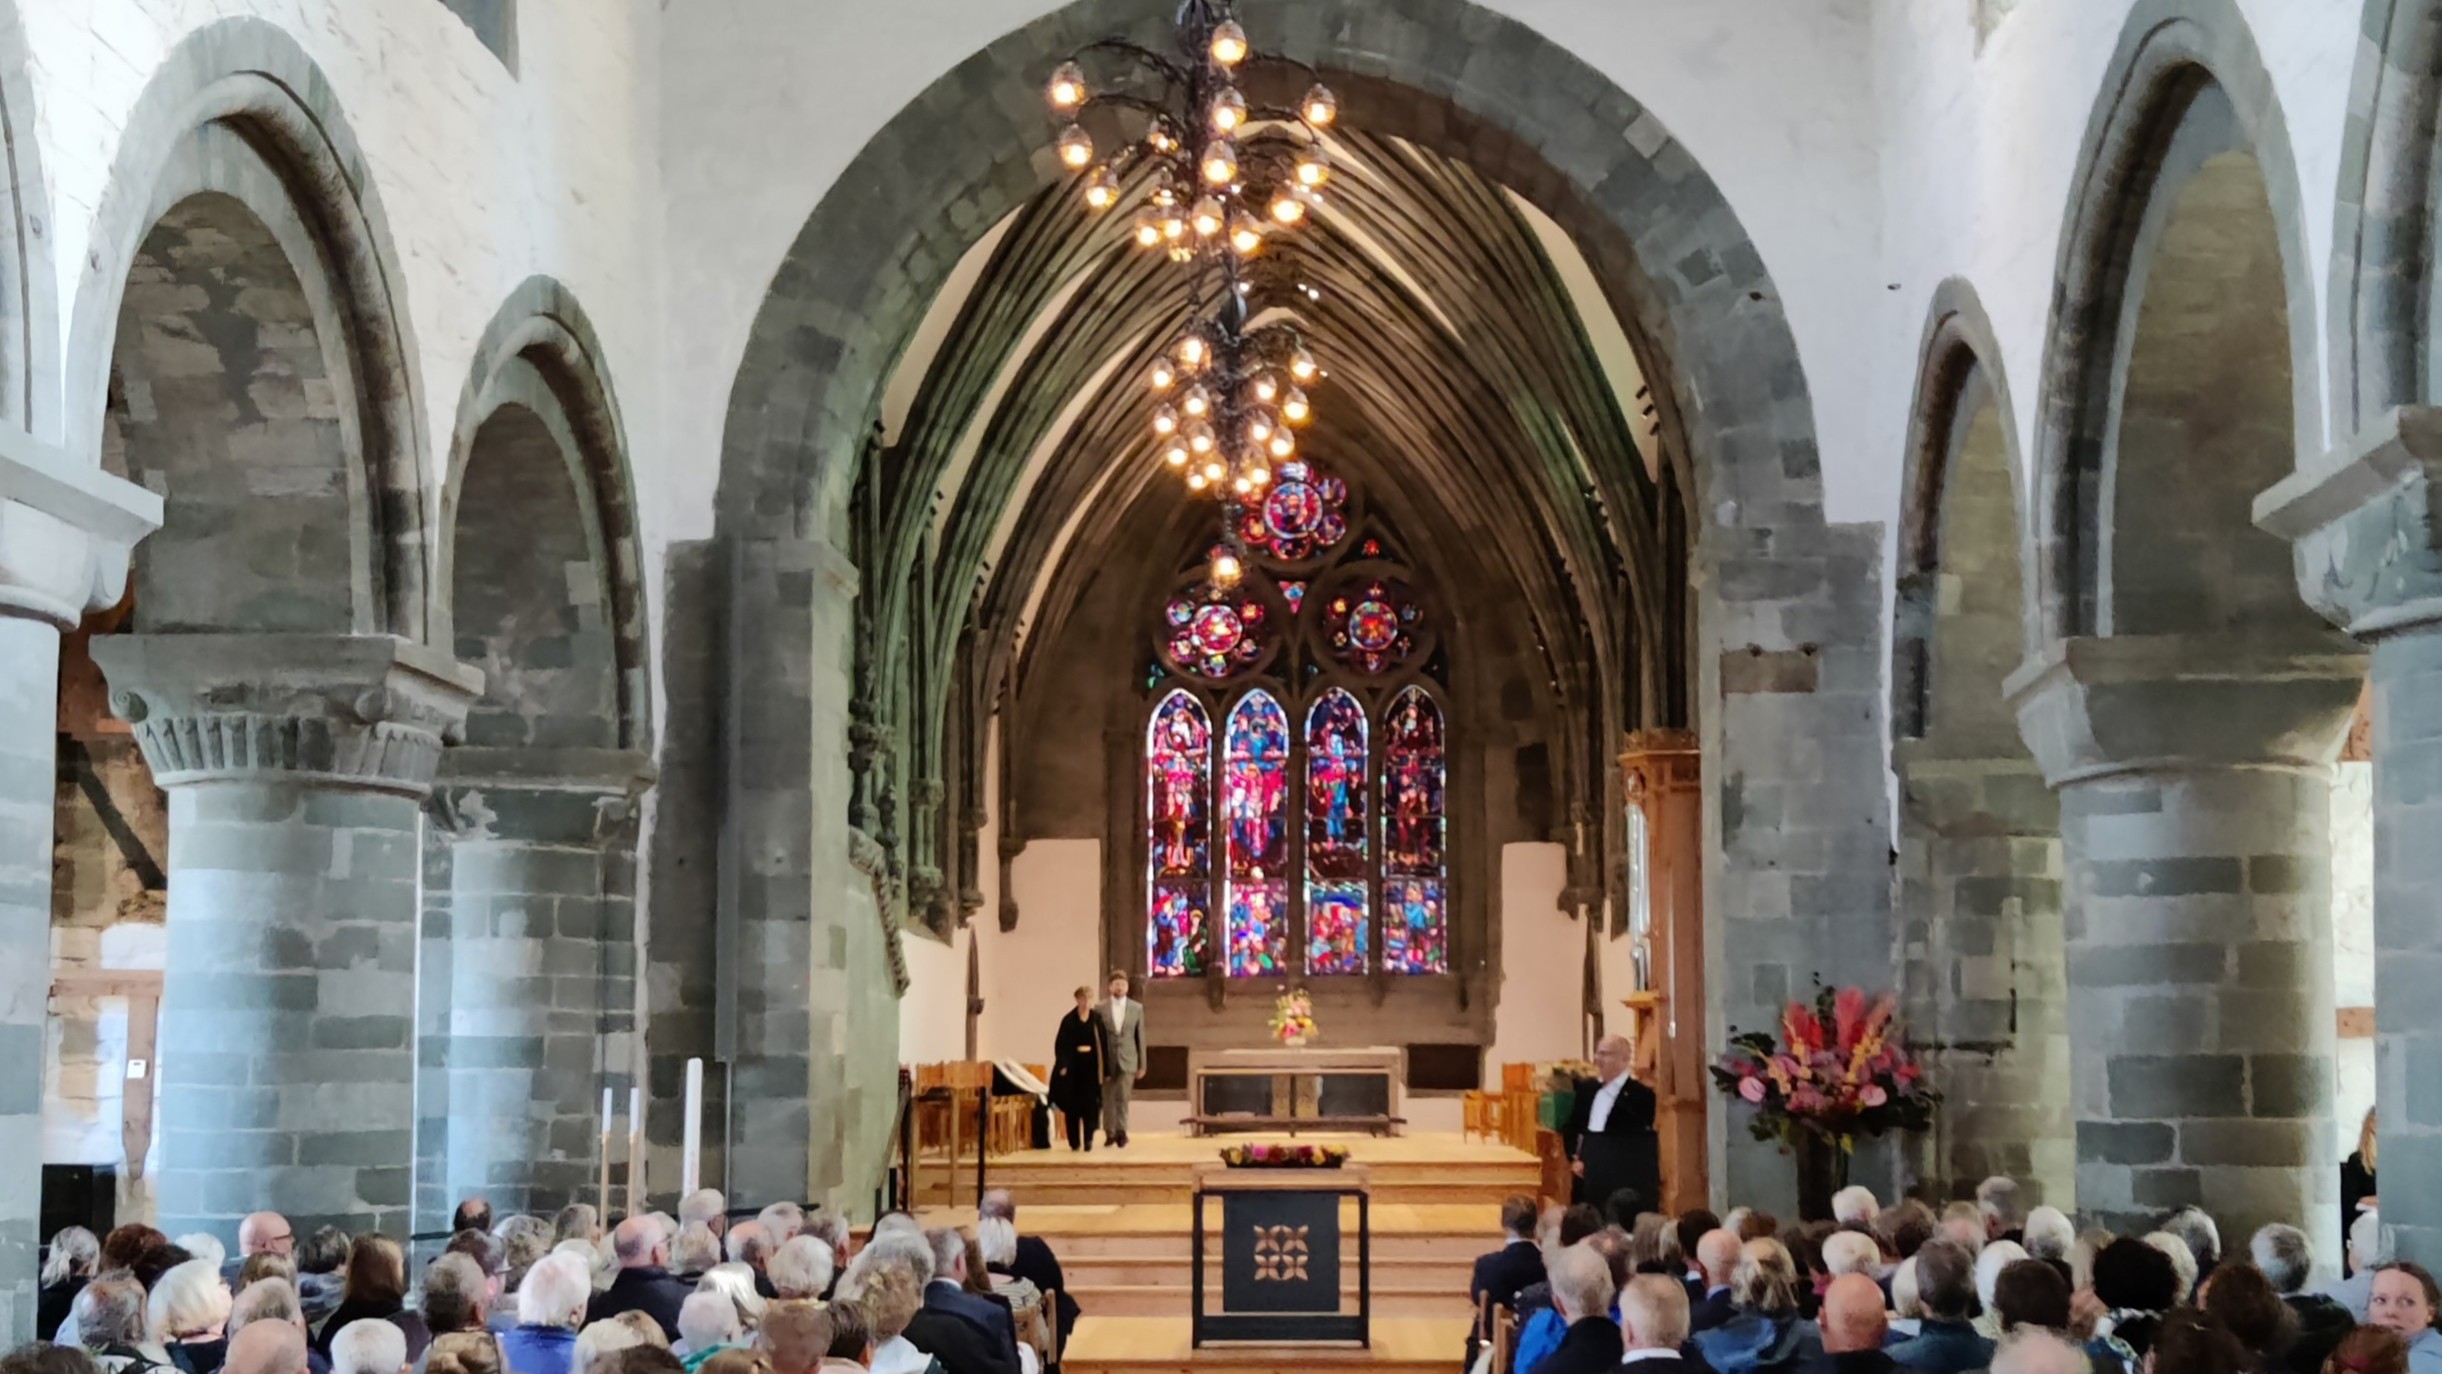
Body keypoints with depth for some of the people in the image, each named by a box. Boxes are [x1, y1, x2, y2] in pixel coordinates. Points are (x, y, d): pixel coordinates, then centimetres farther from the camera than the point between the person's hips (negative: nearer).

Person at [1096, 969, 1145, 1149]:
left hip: (1127, 1060, 0)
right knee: (1108, 1099, 6)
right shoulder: (1101, 1009, 2)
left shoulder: (1137, 1009, 5)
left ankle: (1121, 1132, -9)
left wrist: (1142, 1065, 7)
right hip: (1108, 1061, 0)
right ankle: (1110, 1133, 17)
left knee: (1122, 1097, -10)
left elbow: (1140, 1037, 7)